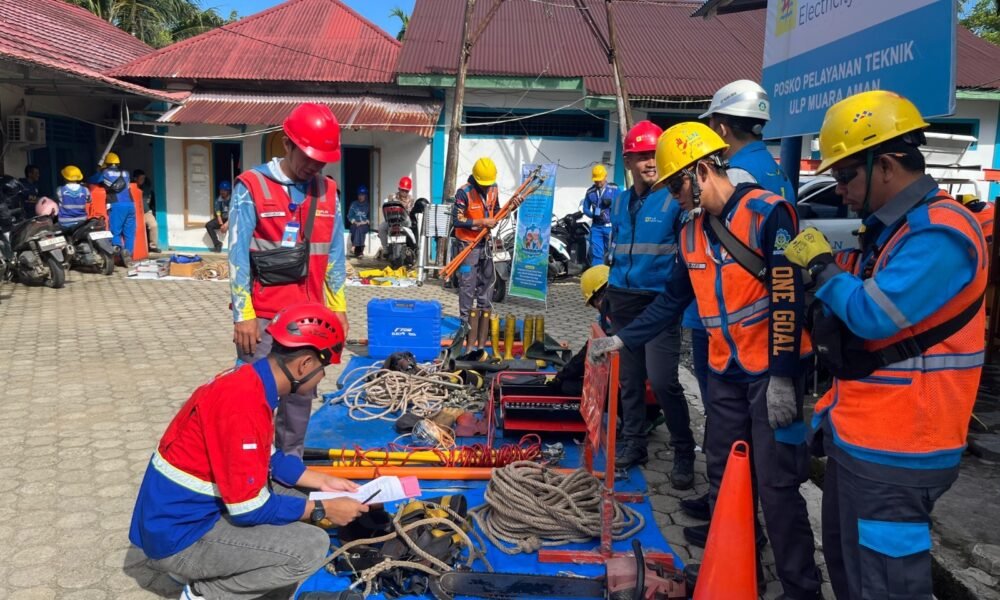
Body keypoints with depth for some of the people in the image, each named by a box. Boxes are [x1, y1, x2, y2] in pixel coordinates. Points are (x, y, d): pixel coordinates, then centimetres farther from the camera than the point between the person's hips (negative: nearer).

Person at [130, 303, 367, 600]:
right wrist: (323, 509, -14)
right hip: (179, 536, -10)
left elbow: (267, 459, 15)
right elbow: (249, 508, -25)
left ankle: (199, 567, 14)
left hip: (191, 510, 10)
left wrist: (322, 481, 10)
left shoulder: (251, 382, 1)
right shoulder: (244, 402, -28)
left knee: (298, 502, 16)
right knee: (312, 547, -17)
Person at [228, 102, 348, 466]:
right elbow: (238, 254, -8)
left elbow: (334, 253, 13)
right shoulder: (252, 186, -6)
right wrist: (243, 314, -12)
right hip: (263, 316, -4)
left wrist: (337, 306, 11)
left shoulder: (327, 191, 7)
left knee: (302, 394, 11)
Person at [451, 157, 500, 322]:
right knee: (468, 283, -3)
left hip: (485, 242, 7)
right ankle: (466, 319, 6)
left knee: (488, 280, 17)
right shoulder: (464, 192, -20)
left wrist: (495, 219, -6)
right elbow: (457, 220, -22)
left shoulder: (493, 189, 1)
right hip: (469, 244, -7)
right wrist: (481, 222, -24)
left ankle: (485, 313, 30)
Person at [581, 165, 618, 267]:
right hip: (596, 227, 2)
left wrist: (611, 203, -17)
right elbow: (585, 208, 11)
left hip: (611, 227, -2)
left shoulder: (614, 189, 2)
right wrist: (594, 214, -9)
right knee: (596, 253, -3)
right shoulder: (590, 192, 10)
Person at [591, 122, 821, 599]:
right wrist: (622, 340, 12)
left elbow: (788, 298, -18)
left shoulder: (767, 212, -14)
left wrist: (783, 377, -20)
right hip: (725, 373, 7)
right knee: (723, 474, 14)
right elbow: (672, 301, 16)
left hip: (772, 372, -7)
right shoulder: (692, 234, 9)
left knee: (776, 483, -4)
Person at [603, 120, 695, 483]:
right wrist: (607, 294, 18)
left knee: (662, 381, -11)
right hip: (623, 303, 6)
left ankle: (684, 452, 6)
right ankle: (633, 443, 25)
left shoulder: (675, 200, -7)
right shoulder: (619, 202, 11)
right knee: (629, 380, 12)